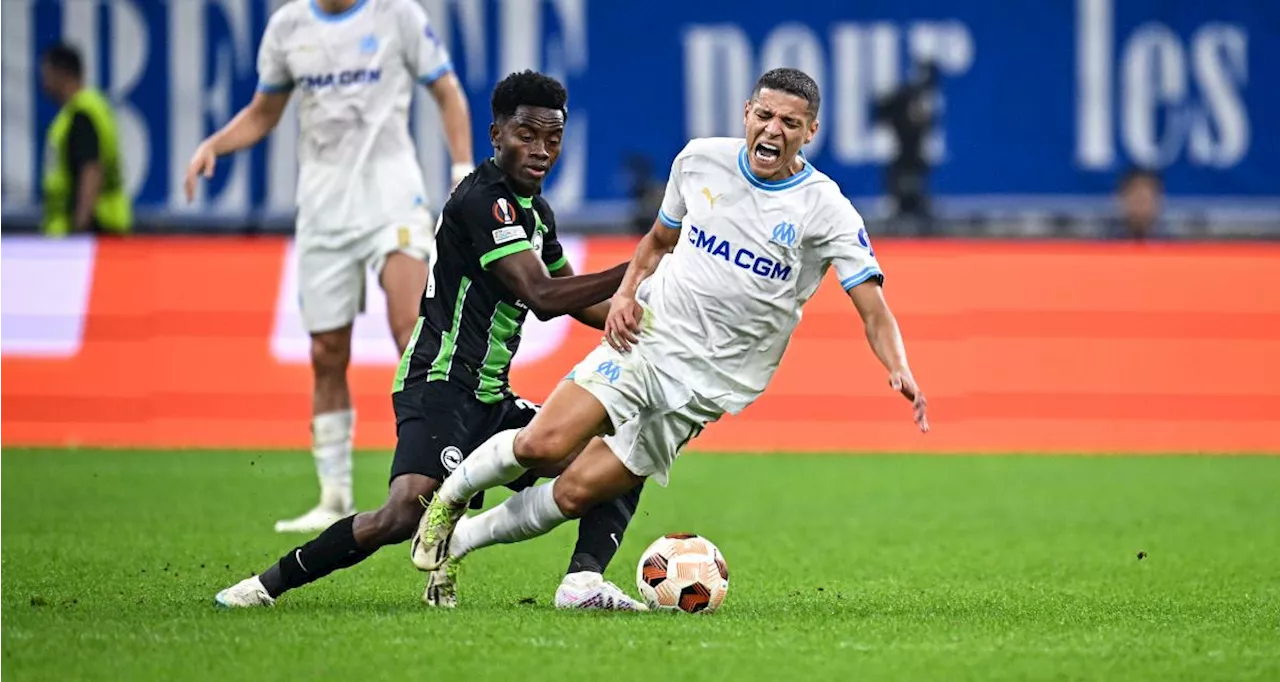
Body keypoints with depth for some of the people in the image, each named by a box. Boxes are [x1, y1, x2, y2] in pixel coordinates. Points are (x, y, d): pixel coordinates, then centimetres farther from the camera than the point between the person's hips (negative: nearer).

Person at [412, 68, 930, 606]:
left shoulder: (825, 209, -9)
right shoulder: (700, 160, 2)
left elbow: (873, 309, -14)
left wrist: (899, 372, -32)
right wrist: (625, 293, 1)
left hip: (704, 386, -1)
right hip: (644, 340, 2)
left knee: (575, 493, -5)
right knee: (542, 445, -18)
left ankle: (458, 541, 16)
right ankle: (448, 499, 11)